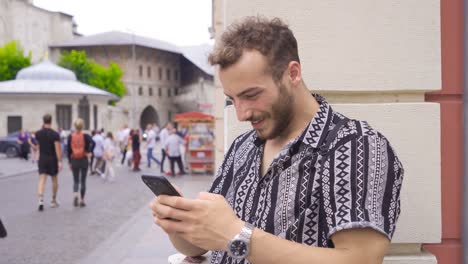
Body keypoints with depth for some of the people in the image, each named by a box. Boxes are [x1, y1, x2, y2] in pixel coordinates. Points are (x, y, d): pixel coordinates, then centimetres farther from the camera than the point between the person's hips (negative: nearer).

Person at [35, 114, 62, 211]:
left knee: (42, 179, -4)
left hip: (42, 159, 2)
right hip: (53, 159, -2)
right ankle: (53, 201, 23)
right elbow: (58, 148, -18)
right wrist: (60, 161, -17)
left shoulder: (38, 133, 0)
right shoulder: (55, 134, -12)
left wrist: (43, 128, 17)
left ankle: (41, 201, -22)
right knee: (54, 180, 14)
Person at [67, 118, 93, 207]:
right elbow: (92, 143, -25)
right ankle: (82, 200, 11)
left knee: (76, 180, 11)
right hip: (84, 160, -1)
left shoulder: (70, 137, -1)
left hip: (74, 161, 1)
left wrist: (70, 162, 7)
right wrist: (89, 152, -13)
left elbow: (68, 150, 0)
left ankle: (75, 194, -17)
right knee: (83, 181, 9)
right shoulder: (85, 136, -5)